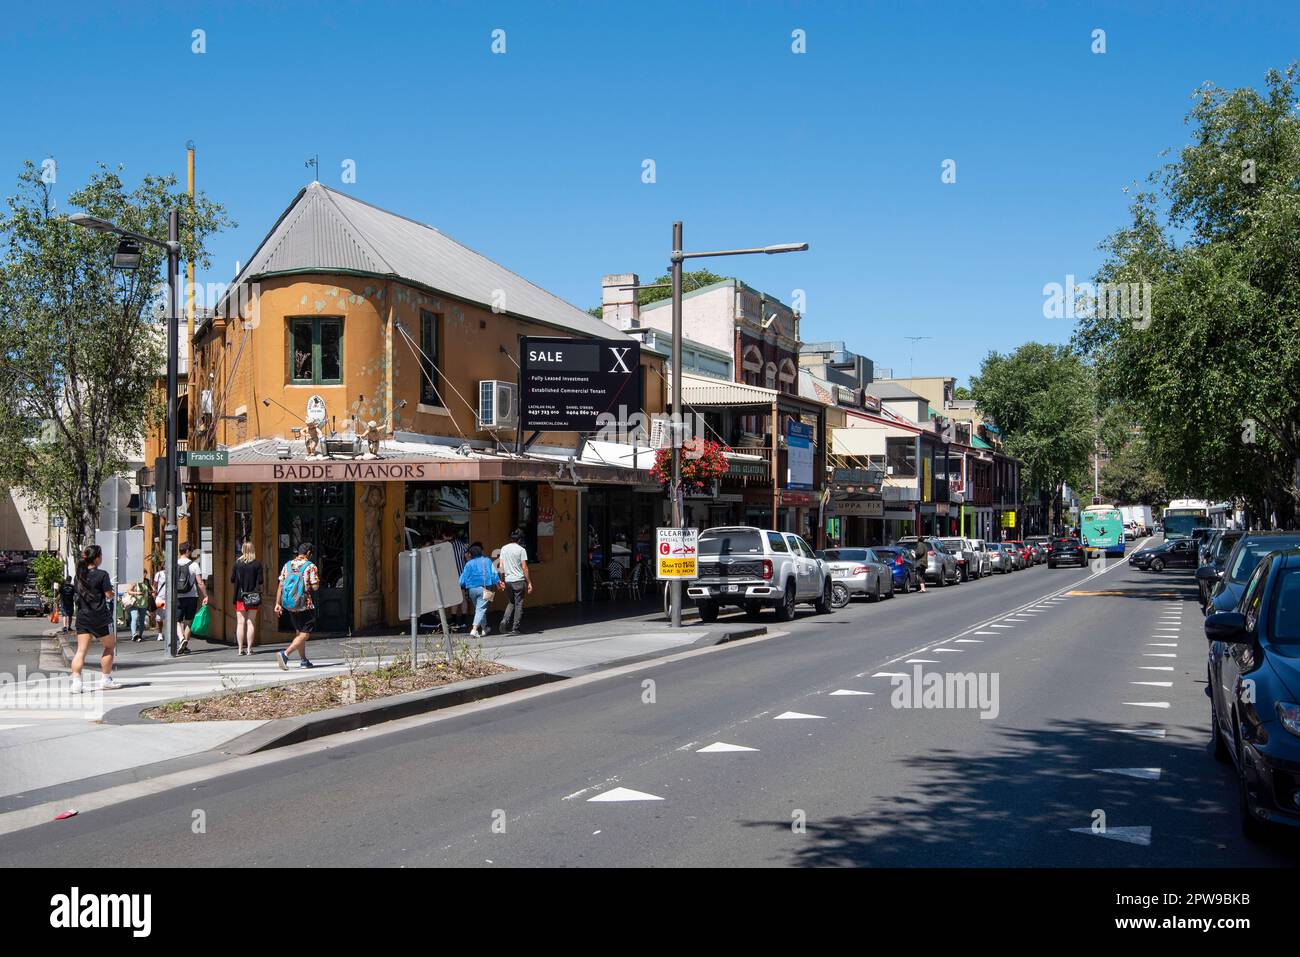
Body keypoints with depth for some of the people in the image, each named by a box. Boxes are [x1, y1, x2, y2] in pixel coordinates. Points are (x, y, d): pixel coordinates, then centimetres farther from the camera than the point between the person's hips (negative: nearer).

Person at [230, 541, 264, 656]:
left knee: (240, 623, 3)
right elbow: (260, 581, -5)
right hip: (253, 596, -1)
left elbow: (232, 579, 2)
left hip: (240, 596, 1)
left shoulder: (237, 563, -1)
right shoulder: (257, 564, -4)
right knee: (251, 622, 3)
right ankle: (249, 649, 1)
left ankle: (240, 649, 0)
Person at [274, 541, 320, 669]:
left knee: (298, 632, 19)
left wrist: (278, 604, 5)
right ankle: (285, 654, -21)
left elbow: (281, 585, 3)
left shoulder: (288, 565, 5)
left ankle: (304, 660, 24)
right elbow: (315, 586, -14)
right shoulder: (310, 566, -11)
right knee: (304, 634, -3)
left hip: (290, 605, 6)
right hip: (306, 606, -6)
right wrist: (318, 578, 8)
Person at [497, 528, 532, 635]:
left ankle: (505, 620, -7)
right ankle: (515, 628, 4)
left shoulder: (504, 549, 7)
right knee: (519, 604, 4)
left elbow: (501, 566, 8)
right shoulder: (521, 550, -8)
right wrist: (529, 583, -4)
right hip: (519, 580, -4)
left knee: (510, 603, 17)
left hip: (508, 581, 4)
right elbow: (524, 567, -9)